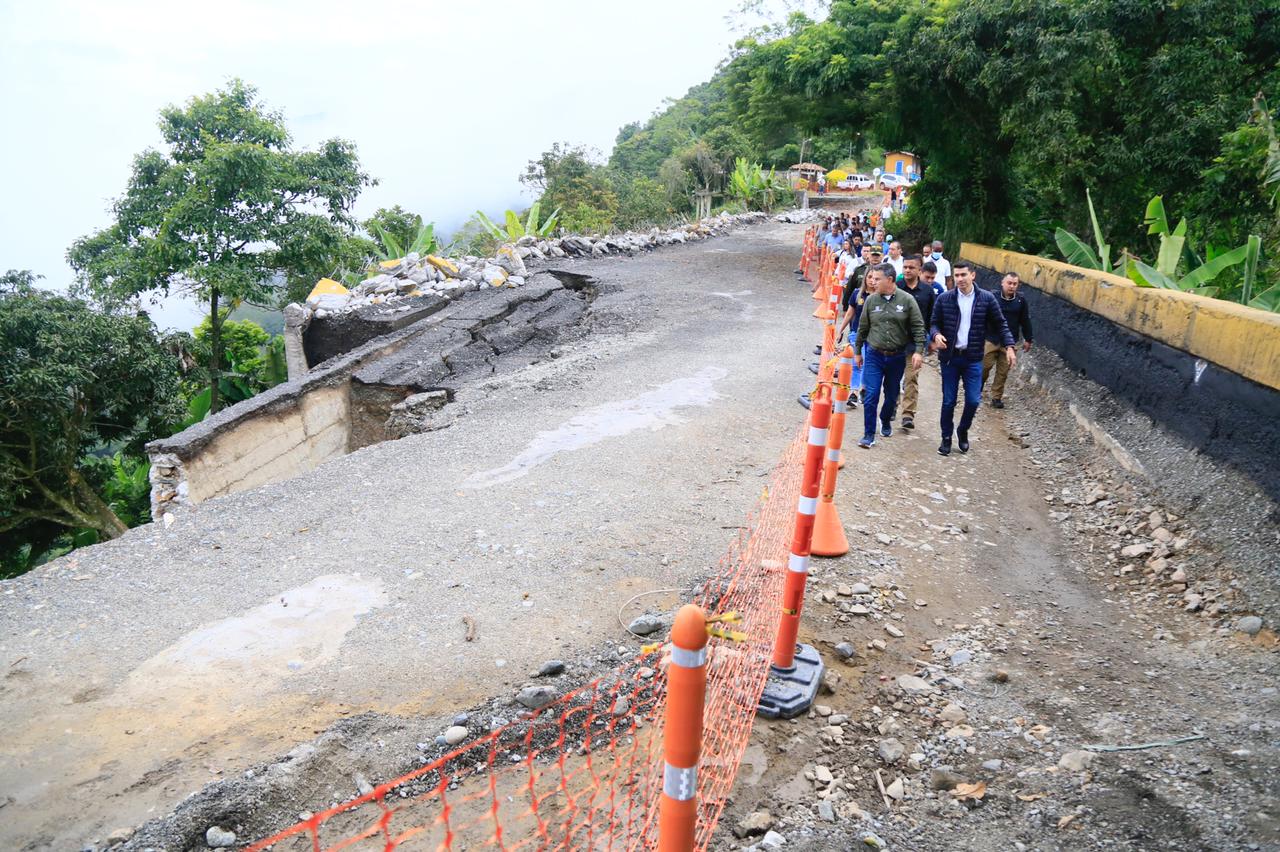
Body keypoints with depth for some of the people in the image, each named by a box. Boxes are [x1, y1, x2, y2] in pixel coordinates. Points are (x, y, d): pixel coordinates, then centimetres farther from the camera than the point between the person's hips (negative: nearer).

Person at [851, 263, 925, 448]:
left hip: (897, 357, 0)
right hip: (874, 356, 0)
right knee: (871, 395, -8)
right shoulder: (871, 300, -1)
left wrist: (918, 351, -12)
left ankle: (886, 422, 42)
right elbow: (862, 328, 8)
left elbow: (918, 328, -4)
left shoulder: (907, 300, -6)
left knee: (892, 395, 15)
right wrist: (857, 351, 13)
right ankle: (869, 434, 1)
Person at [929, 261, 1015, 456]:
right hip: (950, 357, 0)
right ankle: (946, 438, 22)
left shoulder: (986, 299, -1)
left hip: (973, 358, 0)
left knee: (973, 400, -1)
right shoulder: (944, 299, -2)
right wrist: (936, 335, -17)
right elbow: (934, 323, 4)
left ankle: (963, 430, 26)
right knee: (949, 401, 6)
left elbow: (1000, 324, 5)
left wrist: (1009, 346, -6)